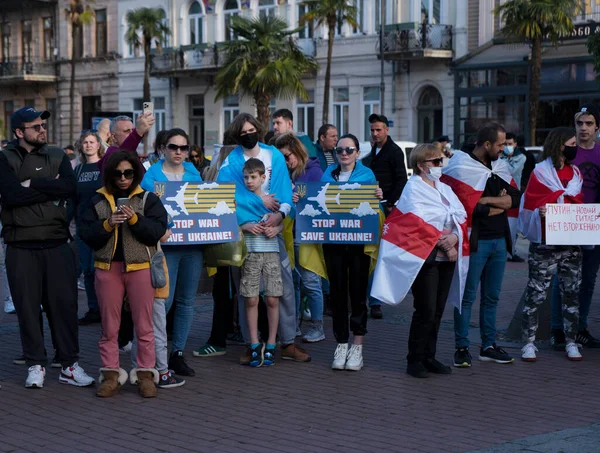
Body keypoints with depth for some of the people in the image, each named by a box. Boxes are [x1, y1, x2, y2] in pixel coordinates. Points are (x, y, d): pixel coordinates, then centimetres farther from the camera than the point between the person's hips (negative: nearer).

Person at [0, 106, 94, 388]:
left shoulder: (57, 157, 9)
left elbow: (69, 188, -9)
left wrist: (33, 184, -12)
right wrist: (49, 189, -11)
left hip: (57, 243, 2)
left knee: (64, 304, 2)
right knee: (27, 306, 2)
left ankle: (69, 365, 10)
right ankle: (36, 365, 13)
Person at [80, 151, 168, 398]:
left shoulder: (148, 200, 3)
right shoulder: (98, 201, 8)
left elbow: (157, 231, -7)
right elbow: (86, 234, 1)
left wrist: (134, 219, -20)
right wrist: (107, 224, -14)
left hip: (140, 267, -2)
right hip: (107, 268, 2)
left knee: (144, 325, 1)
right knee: (109, 326, 6)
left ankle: (145, 373, 8)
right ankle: (111, 375, 12)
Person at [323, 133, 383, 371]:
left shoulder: (367, 175, 2)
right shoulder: (327, 175, 11)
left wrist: (378, 198, -20)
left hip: (359, 240, -2)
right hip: (333, 240, 3)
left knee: (358, 291, 0)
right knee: (337, 291, 5)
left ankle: (357, 347, 8)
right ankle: (341, 344, 15)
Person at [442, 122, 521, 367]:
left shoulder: (500, 167, 12)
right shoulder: (464, 168, -10)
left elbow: (515, 198, 2)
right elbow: (471, 209, -19)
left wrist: (487, 200, -11)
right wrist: (500, 204, -5)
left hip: (499, 240, 7)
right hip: (475, 241, -7)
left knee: (492, 296, 12)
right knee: (467, 296, -2)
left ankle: (489, 346, 21)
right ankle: (462, 348, 5)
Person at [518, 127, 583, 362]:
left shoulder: (576, 173, 13)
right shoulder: (540, 172, -3)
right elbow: (530, 208, -5)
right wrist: (540, 213, -25)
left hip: (572, 244, 5)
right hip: (545, 244, -5)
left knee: (571, 294, 7)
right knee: (536, 294, -3)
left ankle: (570, 342, 15)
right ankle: (529, 342, 5)